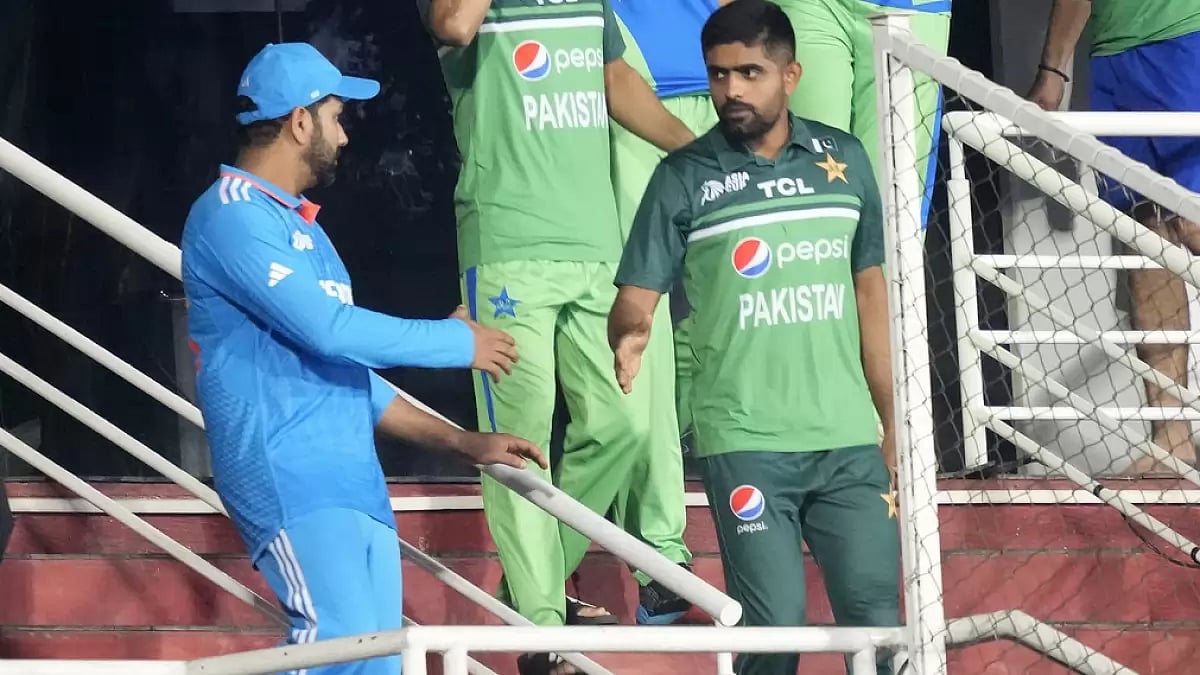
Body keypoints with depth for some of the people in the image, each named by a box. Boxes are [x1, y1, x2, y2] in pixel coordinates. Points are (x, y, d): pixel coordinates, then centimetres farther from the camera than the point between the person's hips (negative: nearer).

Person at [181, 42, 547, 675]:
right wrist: (458, 342, -5)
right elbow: (328, 327, -17)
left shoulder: (296, 225, 24)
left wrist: (461, 443, 24)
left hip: (354, 485, 10)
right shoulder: (231, 216, -7)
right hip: (290, 480, -10)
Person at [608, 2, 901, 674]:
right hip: (745, 443, -3)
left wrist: (894, 425, 15)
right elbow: (635, 298, -3)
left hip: (849, 440, 3)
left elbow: (871, 291, 15)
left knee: (878, 617, 0)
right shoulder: (684, 178, -1)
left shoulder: (845, 158, 8)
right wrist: (630, 336, -28)